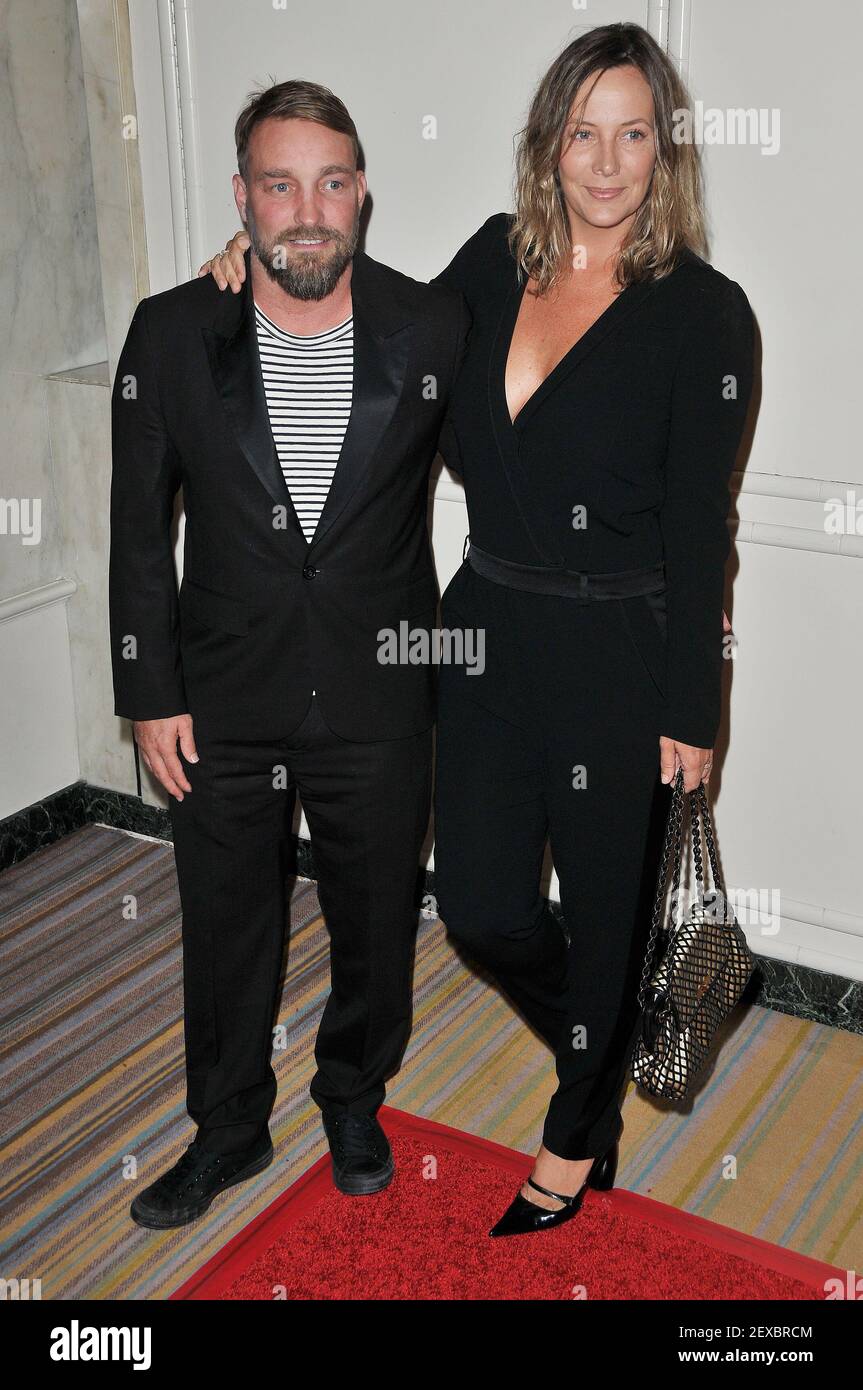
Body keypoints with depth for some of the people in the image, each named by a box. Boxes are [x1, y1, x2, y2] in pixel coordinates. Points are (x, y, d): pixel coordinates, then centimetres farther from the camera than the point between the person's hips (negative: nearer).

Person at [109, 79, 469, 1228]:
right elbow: (141, 527, -1)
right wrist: (150, 694, -2)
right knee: (227, 932, 17)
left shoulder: (434, 328, -8)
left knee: (377, 924, 18)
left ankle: (354, 1098, 47)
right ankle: (229, 1130, 42)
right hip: (223, 705, 0)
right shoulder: (170, 334, -7)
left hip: (379, 703, 0)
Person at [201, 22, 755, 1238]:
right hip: (488, 629, 5)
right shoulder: (496, 260, 3)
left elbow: (700, 526, -10)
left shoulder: (703, 313, -10)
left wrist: (691, 709, -8)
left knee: (605, 901, 12)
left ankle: (577, 1135, 38)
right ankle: (604, 1052, 43)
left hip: (619, 650, -4)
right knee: (480, 906, 11)